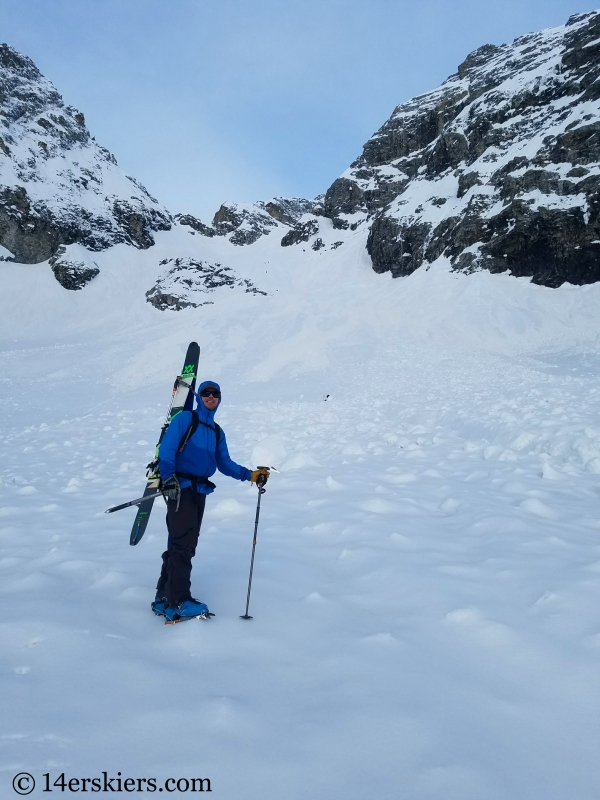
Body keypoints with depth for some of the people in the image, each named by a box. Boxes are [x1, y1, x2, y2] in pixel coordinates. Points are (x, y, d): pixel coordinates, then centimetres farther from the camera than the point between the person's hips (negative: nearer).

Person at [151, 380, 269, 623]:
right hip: (180, 488, -7)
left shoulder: (217, 432, 20)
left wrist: (250, 475, 2)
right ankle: (179, 602, -12)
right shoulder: (185, 418, 0)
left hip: (200, 492, 7)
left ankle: (164, 599, 19)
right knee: (183, 544, -13)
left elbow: (225, 464, 15)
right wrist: (168, 478, -21)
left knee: (183, 545, 10)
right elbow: (166, 449, -10)